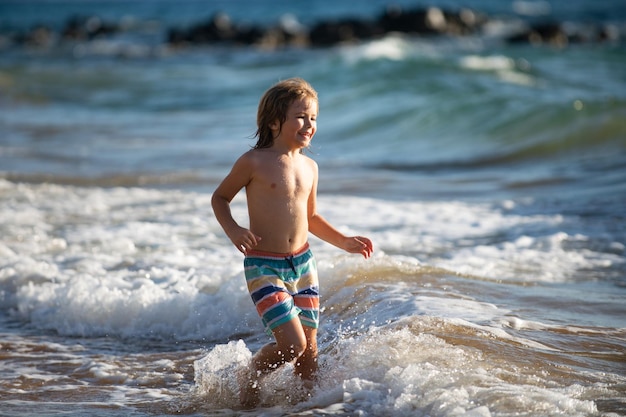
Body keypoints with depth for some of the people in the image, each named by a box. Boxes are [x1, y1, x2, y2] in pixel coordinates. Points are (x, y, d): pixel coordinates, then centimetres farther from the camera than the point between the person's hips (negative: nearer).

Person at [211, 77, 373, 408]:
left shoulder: (309, 167, 9)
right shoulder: (254, 162, -9)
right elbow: (219, 198, 2)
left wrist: (344, 242, 14)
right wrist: (232, 230, -15)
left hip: (303, 263, 6)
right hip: (264, 267, -6)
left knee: (309, 347, 8)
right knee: (292, 345, -14)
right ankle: (250, 377, 14)